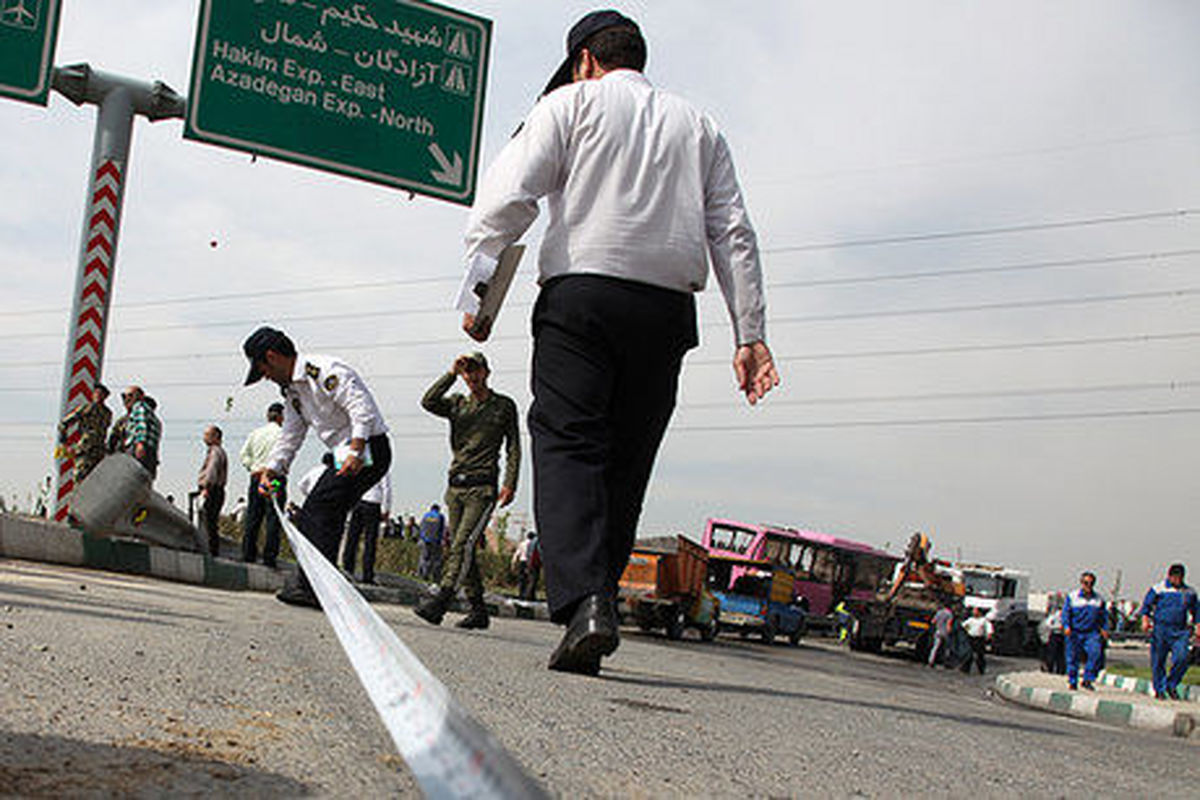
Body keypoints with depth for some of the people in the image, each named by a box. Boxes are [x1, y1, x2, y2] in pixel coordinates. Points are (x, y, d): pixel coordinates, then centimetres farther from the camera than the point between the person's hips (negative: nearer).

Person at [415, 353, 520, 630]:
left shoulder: (504, 405, 8)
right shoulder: (457, 403, 15)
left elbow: (513, 448, 6)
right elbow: (428, 402, -4)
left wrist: (510, 484, -5)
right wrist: (451, 374, -8)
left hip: (483, 487, -5)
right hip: (456, 485, 5)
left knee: (463, 544, -18)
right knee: (460, 548, 4)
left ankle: (440, 600, -29)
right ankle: (478, 609, 11)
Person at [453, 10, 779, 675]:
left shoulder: (571, 103, 12)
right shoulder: (698, 126, 23)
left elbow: (508, 197, -3)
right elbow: (734, 234, 15)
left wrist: (476, 288, -4)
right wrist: (750, 334, 12)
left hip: (581, 292, -3)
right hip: (668, 309, 4)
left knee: (568, 445, -10)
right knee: (625, 464, 7)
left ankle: (583, 601, -29)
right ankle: (598, 602, 2)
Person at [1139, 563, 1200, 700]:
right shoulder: (1158, 589, 2)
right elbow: (1146, 605, 3)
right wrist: (1145, 620, -13)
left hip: (1180, 632, 2)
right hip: (1160, 629, -2)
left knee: (1181, 658, -15)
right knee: (1158, 661, 0)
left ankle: (1171, 685, 5)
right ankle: (1159, 689, 15)